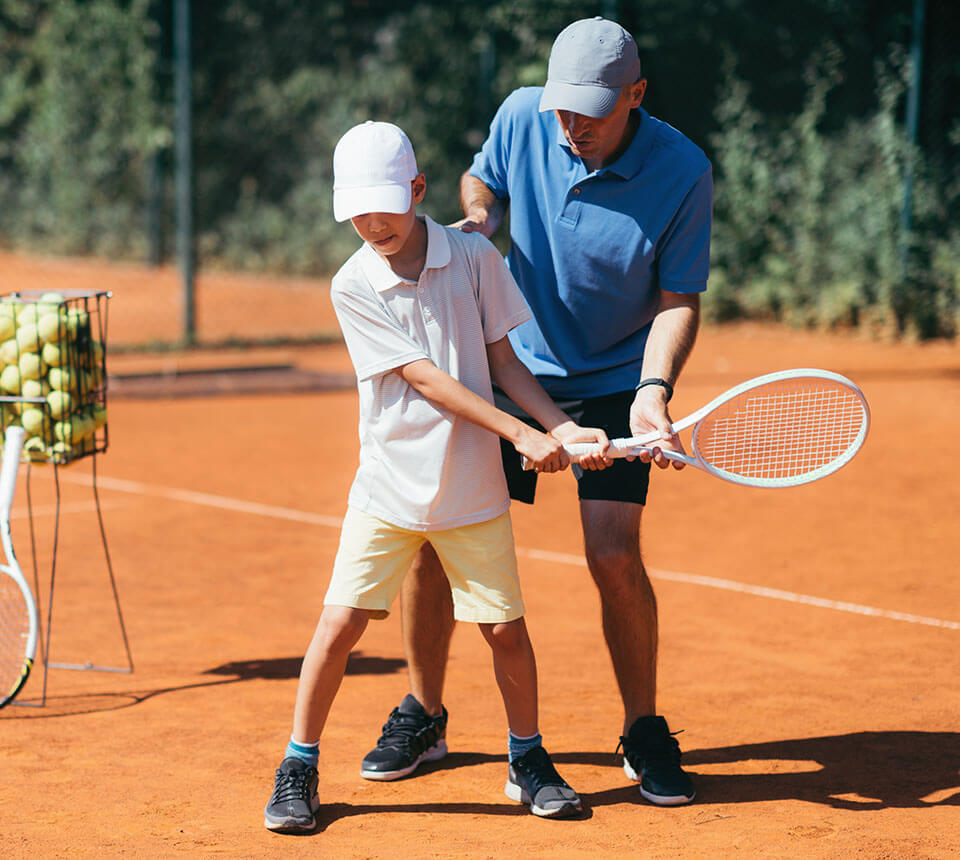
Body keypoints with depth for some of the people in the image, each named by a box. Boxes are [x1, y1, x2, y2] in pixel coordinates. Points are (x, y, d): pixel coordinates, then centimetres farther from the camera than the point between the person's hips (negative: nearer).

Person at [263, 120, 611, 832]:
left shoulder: (475, 257, -2)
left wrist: (563, 426, -9)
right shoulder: (353, 286, -8)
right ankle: (298, 769, 11)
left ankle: (529, 762, 25)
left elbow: (502, 360, 5)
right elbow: (426, 379, -13)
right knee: (340, 624, -5)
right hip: (389, 486, -1)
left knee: (506, 629, 4)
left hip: (474, 491, 1)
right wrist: (521, 434, -19)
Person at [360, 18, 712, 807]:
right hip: (511, 366, 3)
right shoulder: (523, 116, -11)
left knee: (615, 557, -15)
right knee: (430, 535, -2)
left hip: (614, 383, -3)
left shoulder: (682, 172, -19)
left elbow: (678, 299, -14)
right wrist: (478, 213, -12)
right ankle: (424, 712, 19)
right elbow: (482, 179, 11)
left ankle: (644, 732, 7)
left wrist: (653, 390, -29)